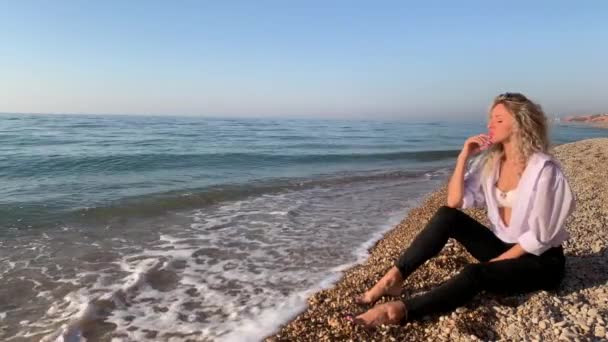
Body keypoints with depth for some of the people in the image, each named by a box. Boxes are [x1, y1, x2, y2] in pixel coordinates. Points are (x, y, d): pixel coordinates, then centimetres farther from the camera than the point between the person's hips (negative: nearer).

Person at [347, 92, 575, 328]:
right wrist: (463, 157, -13)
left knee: (476, 274, -35)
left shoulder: (543, 170, -19)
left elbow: (539, 236, -19)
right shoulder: (492, 160, 0)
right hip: (503, 246, 6)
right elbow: (455, 201, -5)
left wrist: (497, 262, -18)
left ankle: (401, 311, -37)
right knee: (447, 216, -16)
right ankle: (394, 278, -21)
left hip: (541, 261, -6)